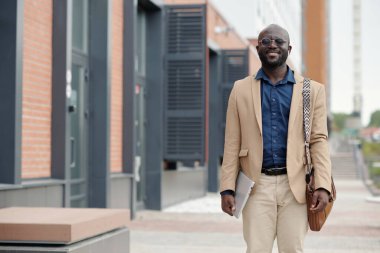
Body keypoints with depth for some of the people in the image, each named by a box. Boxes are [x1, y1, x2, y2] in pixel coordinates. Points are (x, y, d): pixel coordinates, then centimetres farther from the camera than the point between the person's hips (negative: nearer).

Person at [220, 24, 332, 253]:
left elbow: (319, 140, 2)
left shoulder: (312, 90, 6)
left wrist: (323, 186, -8)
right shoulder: (241, 89, 8)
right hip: (257, 185, 0)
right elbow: (232, 144, 7)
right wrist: (227, 188, 0)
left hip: (294, 186, 0)